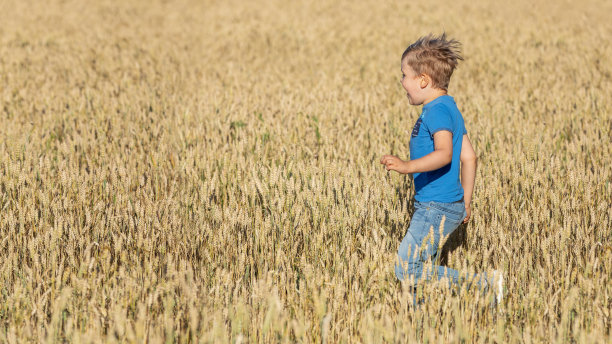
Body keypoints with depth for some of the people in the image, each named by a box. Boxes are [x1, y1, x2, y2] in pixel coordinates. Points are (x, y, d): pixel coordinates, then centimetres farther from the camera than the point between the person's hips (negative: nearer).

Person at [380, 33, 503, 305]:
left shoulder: (438, 110, -16)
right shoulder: (450, 109, 16)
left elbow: (444, 153, -32)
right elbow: (468, 157, 19)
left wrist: (407, 166, -44)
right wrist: (466, 201, 24)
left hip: (437, 208, -10)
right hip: (450, 205, 10)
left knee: (407, 270, -10)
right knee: (415, 266, 11)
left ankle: (481, 283, -7)